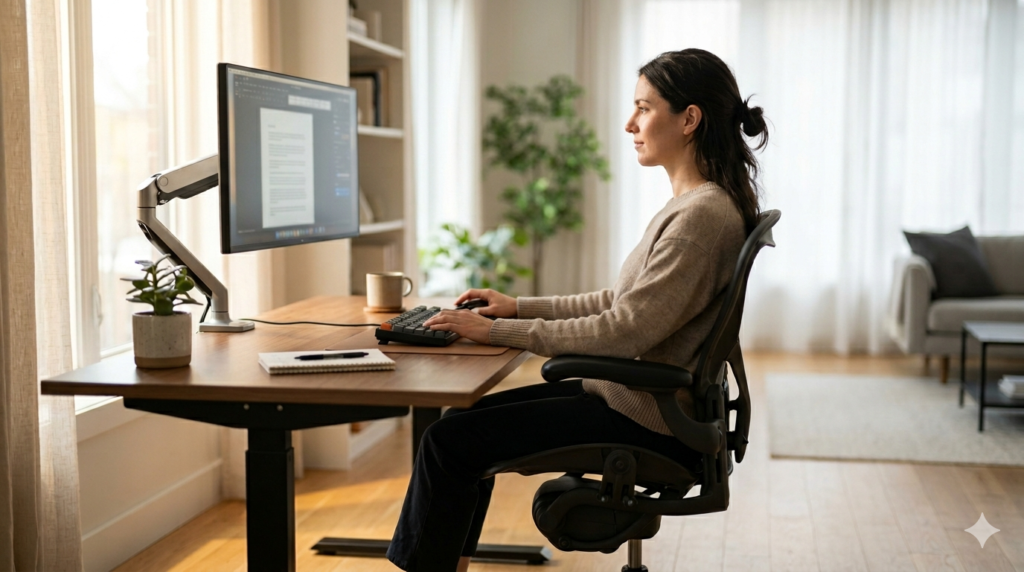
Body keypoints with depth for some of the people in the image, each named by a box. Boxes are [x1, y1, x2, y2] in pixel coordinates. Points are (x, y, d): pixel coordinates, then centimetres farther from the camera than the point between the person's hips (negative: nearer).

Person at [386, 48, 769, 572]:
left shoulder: (703, 216, -21)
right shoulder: (691, 205, 11)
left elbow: (623, 332, -24)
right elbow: (621, 302, 16)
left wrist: (499, 332, -19)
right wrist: (519, 307, 10)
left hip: (647, 422, -10)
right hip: (631, 396, 10)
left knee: (450, 440, -9)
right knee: (470, 414, 13)